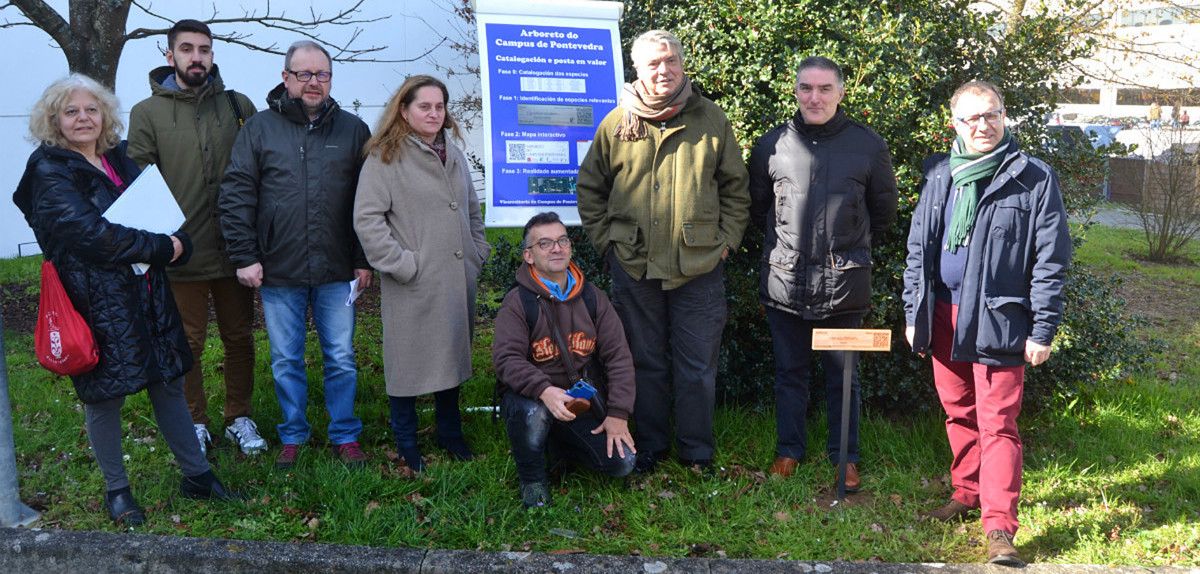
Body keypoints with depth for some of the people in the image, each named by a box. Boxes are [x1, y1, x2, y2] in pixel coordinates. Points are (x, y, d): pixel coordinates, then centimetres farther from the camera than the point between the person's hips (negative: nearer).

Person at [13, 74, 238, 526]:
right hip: (95, 302, -6)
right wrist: (158, 247, -16)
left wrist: (177, 243, -11)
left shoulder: (119, 159, 11)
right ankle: (116, 490, 24)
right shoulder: (50, 172, -8)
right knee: (104, 398, 6)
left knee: (169, 384, 11)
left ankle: (196, 475, 23)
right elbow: (89, 234, -19)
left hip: (147, 297, 6)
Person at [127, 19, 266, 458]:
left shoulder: (238, 106, 5)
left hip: (233, 251, 2)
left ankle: (239, 417, 27)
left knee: (239, 338, 12)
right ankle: (196, 423, 25)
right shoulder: (147, 113, 1)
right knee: (188, 344, 9)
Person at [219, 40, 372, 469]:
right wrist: (244, 257, -7)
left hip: (337, 272, 0)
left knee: (342, 358, 8)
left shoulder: (353, 130, 5)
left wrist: (365, 260, 1)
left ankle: (345, 436, 23)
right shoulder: (260, 128, 2)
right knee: (286, 361, 10)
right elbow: (235, 197, 0)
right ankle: (293, 437, 26)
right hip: (278, 272, 0)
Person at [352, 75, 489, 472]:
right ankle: (406, 444, 17)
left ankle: (450, 432, 30)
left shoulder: (455, 156, 14)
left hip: (458, 281, 6)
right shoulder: (385, 157, -7)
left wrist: (478, 255, 13)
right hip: (413, 287, -6)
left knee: (455, 355, 14)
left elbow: (472, 211, 23)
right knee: (409, 361, 2)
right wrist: (403, 264, -15)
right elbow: (366, 219, -13)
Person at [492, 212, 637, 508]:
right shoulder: (517, 302, -9)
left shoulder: (592, 298, 3)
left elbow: (618, 356, 1)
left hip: (584, 404, 4)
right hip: (532, 397, -4)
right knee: (533, 413, -39)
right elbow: (507, 359, -20)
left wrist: (618, 414, -9)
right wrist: (544, 389, -39)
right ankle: (532, 480, -7)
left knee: (623, 462, -12)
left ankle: (558, 444, 18)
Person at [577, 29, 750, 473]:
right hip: (633, 267, 1)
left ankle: (697, 453, 22)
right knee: (646, 363, 12)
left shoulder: (711, 119, 3)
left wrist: (726, 240, 2)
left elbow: (736, 188, 9)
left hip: (699, 267, 0)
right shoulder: (617, 123, 2)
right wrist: (606, 240, 3)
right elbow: (589, 189, 11)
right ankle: (649, 447, 27)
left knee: (698, 366, 7)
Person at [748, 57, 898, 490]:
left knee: (843, 374, 10)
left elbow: (884, 211, 11)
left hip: (844, 283, -1)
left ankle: (845, 456, 24)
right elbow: (757, 206, 14)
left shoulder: (869, 146, -1)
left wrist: (853, 248, 13)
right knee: (790, 371, 13)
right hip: (785, 279, 1)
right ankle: (789, 449, 27)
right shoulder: (772, 145, 0)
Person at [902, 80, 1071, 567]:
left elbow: (1051, 259, -5)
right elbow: (918, 248, 13)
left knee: (997, 423, -4)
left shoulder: (1034, 178, -4)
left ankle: (1000, 526, 0)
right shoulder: (939, 175, 9)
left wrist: (1043, 329, -8)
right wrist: (913, 313, 10)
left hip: (998, 319, -5)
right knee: (958, 413, 16)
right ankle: (967, 493, 32)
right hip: (944, 315, 5)